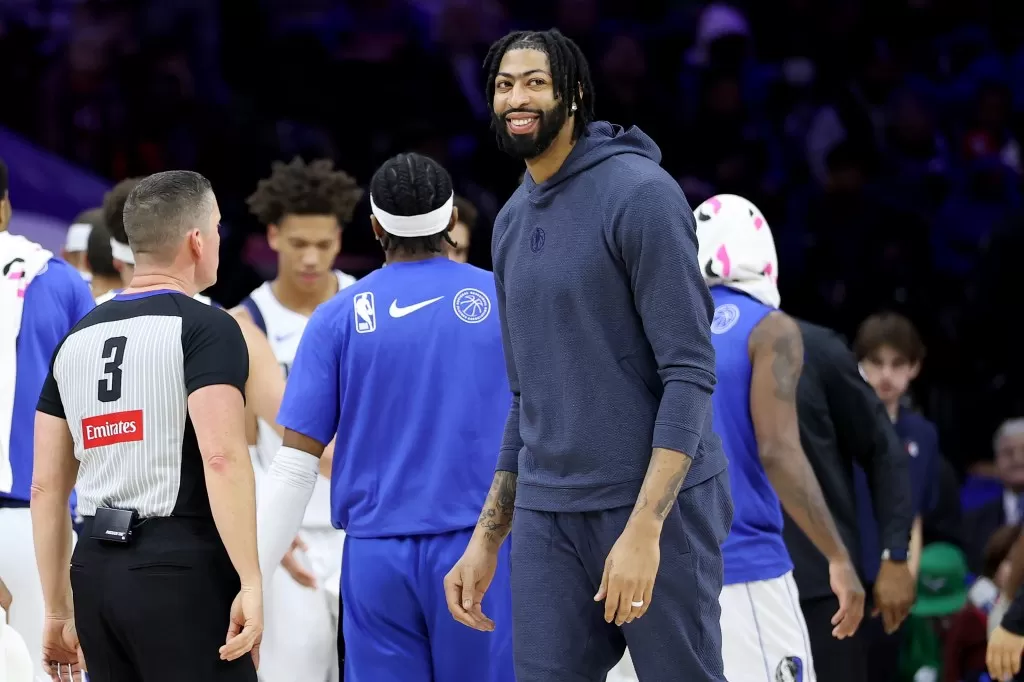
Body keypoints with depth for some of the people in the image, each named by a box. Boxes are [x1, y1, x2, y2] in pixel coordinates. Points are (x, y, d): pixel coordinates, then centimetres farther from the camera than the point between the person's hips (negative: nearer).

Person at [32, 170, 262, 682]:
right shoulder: (207, 328, -5)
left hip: (96, 569, 7)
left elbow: (46, 487, 15)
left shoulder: (76, 339, 15)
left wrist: (58, 610, 20)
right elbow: (222, 457, -18)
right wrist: (250, 583, -18)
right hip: (182, 568, -7)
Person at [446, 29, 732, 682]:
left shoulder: (640, 193, -9)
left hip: (658, 505, -6)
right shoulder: (512, 221, 13)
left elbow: (690, 373, -14)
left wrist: (643, 528, -22)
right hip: (546, 515, 6)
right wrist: (486, 539, 16)